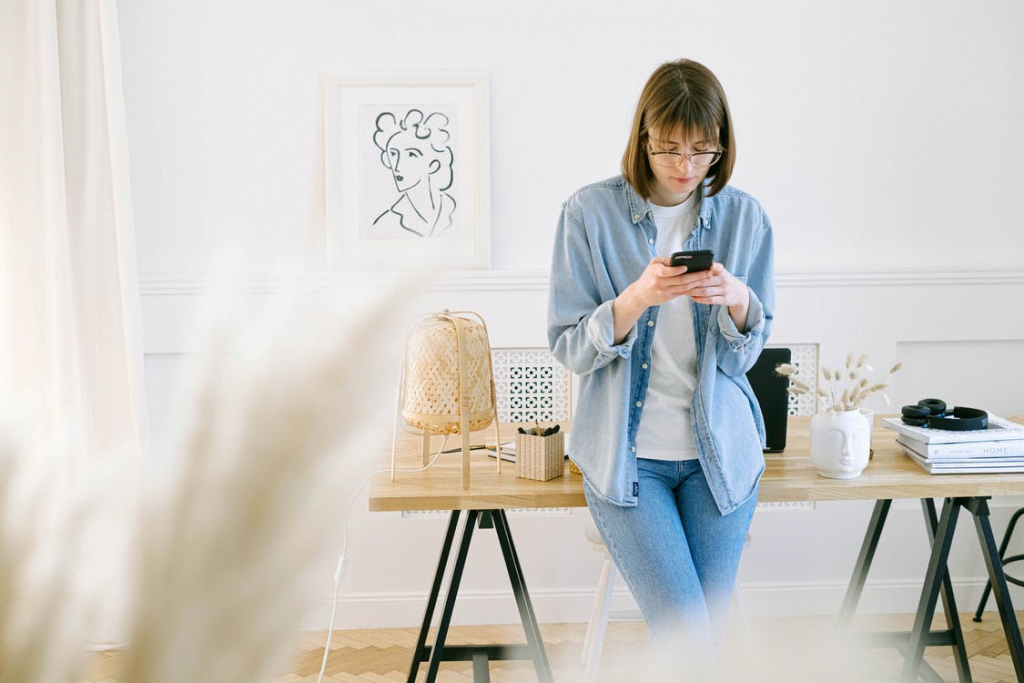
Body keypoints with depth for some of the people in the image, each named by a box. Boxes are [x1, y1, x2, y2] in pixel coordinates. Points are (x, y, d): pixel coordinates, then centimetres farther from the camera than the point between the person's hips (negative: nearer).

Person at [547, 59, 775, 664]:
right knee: (686, 638, -12)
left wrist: (738, 301, -18)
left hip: (719, 452, 3)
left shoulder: (745, 217, 1)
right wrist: (636, 298, -23)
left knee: (705, 636, 8)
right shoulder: (590, 213, -6)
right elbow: (569, 348, -6)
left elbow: (744, 355, 4)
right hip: (627, 454, -2)